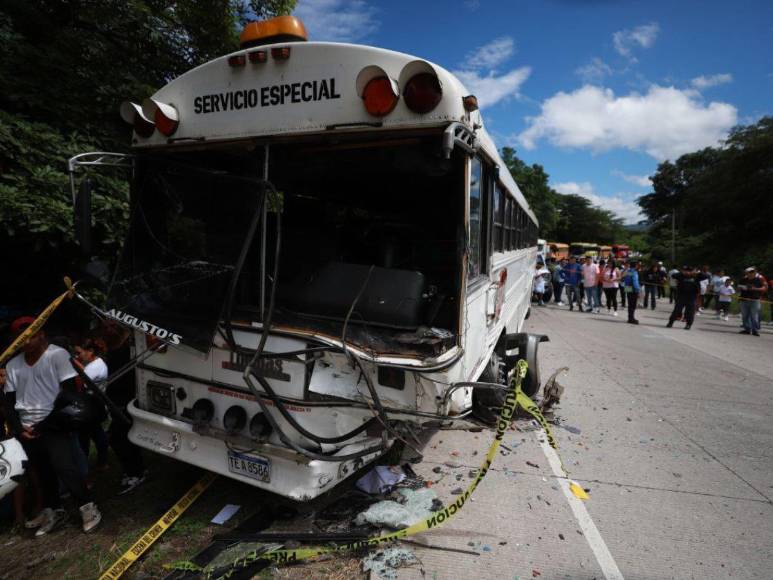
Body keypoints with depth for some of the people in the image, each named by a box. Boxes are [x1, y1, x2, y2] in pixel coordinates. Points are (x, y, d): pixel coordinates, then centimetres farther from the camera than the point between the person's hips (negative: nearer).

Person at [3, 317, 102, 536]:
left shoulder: (58, 355, -8)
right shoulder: (12, 365, 8)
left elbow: (68, 393, -12)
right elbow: (10, 400, 13)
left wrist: (43, 425, -11)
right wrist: (18, 428, -1)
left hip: (54, 426, -5)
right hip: (26, 430, 5)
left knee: (63, 466, -14)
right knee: (43, 472, 10)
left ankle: (88, 507, -1)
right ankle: (52, 510, 26)